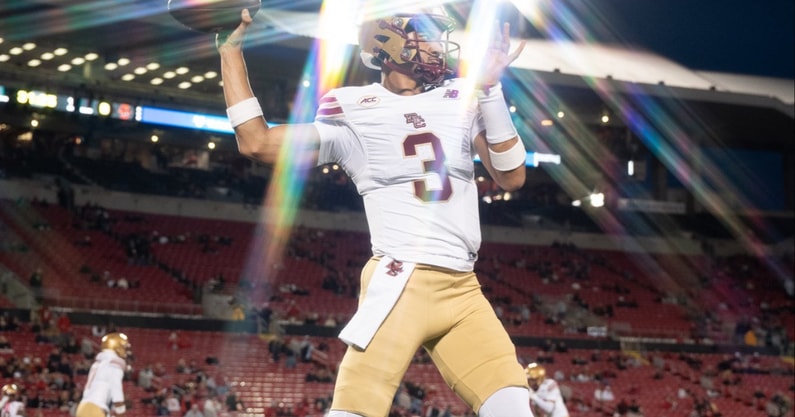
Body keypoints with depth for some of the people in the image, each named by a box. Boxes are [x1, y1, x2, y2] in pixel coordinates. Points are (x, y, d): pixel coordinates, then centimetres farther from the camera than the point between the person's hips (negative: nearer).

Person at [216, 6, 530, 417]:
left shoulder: (463, 100, 12)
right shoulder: (355, 113, 2)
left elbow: (511, 178, 4)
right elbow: (256, 142, 1)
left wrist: (490, 90, -6)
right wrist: (230, 50, 4)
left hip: (462, 292, 4)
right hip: (399, 286, -4)